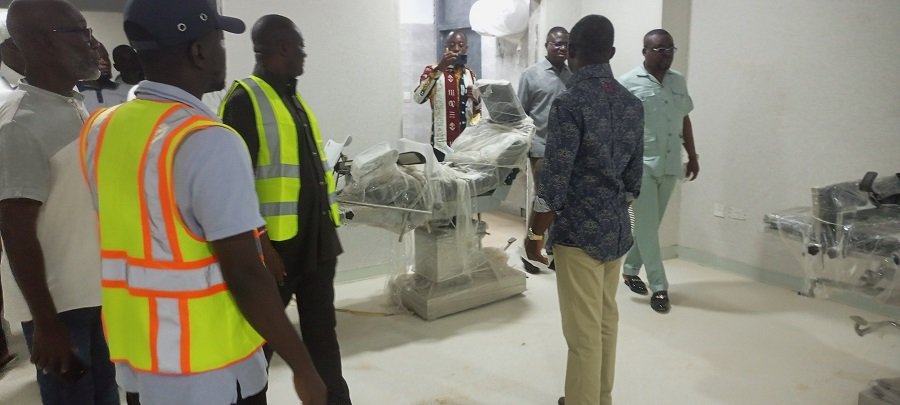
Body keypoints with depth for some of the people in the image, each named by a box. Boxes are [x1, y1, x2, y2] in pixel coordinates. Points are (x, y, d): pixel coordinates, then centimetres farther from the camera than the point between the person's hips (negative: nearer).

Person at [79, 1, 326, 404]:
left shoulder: (100, 128, 2)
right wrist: (303, 367, -15)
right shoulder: (208, 142, -23)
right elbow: (245, 275, -23)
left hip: (133, 351, 7)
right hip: (204, 365, -7)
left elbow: (132, 235, 10)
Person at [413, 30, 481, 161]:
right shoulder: (433, 70, -3)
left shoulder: (470, 74, 11)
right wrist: (439, 68, -27)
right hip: (442, 144, -5)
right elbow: (418, 98, -22)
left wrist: (476, 99, -4)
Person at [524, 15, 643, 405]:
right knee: (606, 321, 19)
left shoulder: (569, 103, -16)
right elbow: (634, 176, 11)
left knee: (583, 332, 2)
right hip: (617, 229, 8)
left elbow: (555, 181, -17)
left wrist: (536, 233, -6)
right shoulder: (632, 103, 6)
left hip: (579, 231, -8)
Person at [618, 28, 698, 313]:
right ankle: (659, 287, 5)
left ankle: (630, 269, 30)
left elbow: (684, 120, 17)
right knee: (647, 226, -2)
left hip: (670, 165, 6)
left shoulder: (679, 81, 11)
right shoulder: (628, 83, -8)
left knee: (651, 225, 13)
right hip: (641, 165, -6)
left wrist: (692, 156, 16)